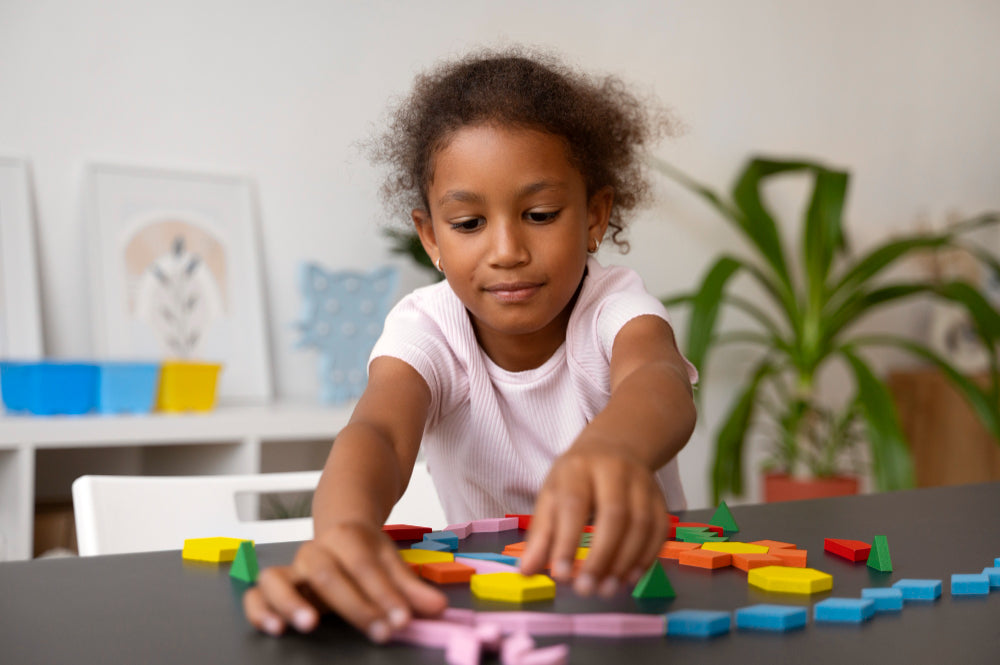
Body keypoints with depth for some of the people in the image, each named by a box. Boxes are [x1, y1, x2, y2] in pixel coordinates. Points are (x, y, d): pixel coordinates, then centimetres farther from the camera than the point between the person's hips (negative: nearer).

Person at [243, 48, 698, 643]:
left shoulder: (615, 308, -12)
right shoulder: (426, 330, -9)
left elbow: (658, 381, -35)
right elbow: (378, 432, -29)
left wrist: (608, 451, -58)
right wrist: (346, 530, -52)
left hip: (640, 579, 0)